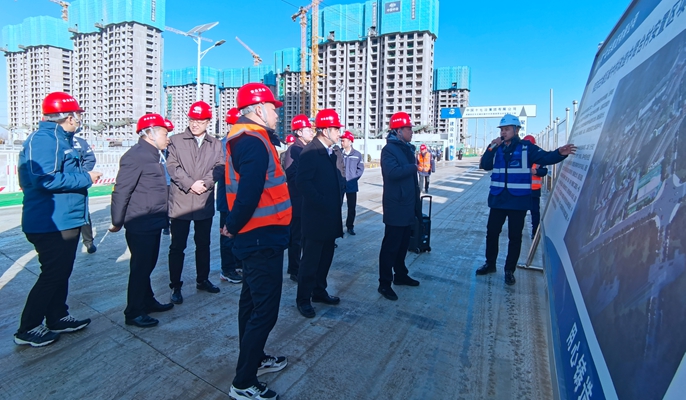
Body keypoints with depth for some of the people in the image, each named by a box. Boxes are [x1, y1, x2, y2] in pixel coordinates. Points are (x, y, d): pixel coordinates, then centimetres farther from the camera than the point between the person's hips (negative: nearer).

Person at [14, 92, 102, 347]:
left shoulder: (61, 139, 14)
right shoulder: (43, 139, -17)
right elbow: (45, 180, -27)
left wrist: (84, 175, 3)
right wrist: (86, 178, -19)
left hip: (65, 220, 10)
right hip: (51, 223, -10)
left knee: (61, 273, 18)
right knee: (52, 275, 0)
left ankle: (58, 318, 31)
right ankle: (28, 329, 15)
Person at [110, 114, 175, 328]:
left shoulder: (156, 155, 12)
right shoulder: (136, 156, -16)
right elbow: (121, 191, -17)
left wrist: (165, 216, 14)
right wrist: (117, 222, -13)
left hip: (154, 222, 9)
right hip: (140, 224, -9)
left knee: (148, 265, 20)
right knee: (140, 267, 2)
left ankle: (148, 301, 35)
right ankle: (133, 313, 16)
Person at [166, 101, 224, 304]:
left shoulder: (215, 144, 9)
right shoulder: (176, 140, 4)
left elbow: (219, 167, -1)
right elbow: (172, 166, -6)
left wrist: (204, 183, -16)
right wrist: (190, 184, -16)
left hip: (205, 203, 2)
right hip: (180, 202, -2)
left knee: (203, 244, 14)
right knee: (177, 246, 4)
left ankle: (202, 279, 30)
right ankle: (176, 286, 16)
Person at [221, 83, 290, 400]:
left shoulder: (251, 139, 13)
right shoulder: (254, 142, -19)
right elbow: (249, 194, -27)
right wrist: (233, 227, -14)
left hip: (256, 237, 11)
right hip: (263, 238, -11)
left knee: (253, 302, 22)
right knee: (264, 310, 1)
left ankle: (254, 358, 41)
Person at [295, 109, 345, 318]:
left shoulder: (331, 152, 13)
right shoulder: (310, 151, -14)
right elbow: (302, 182, -21)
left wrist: (339, 198, 1)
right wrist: (321, 202, -20)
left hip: (330, 216, 8)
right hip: (316, 216, -8)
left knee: (326, 257, 17)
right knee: (311, 259, 3)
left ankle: (319, 291, 32)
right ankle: (303, 298, 17)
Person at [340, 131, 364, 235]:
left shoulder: (357, 154, 1)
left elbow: (361, 168, 7)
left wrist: (355, 177, -3)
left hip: (351, 185, 1)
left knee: (351, 207, 8)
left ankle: (350, 226, 21)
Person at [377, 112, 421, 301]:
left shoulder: (408, 149, 15)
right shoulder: (389, 149, -12)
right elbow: (393, 172, -29)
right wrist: (414, 166, -15)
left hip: (408, 206, 9)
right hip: (396, 207, -9)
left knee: (403, 244, 18)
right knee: (391, 245, -3)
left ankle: (400, 275, 32)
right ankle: (384, 283, 7)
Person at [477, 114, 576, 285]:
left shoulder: (526, 148, -2)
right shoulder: (497, 148, 8)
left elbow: (545, 157, -13)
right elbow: (485, 165, -1)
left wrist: (559, 153, -32)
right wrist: (491, 148, -12)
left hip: (518, 200, -3)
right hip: (497, 199, 3)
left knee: (515, 237, 5)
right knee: (491, 232, 11)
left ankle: (509, 270, 19)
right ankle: (490, 264, 28)